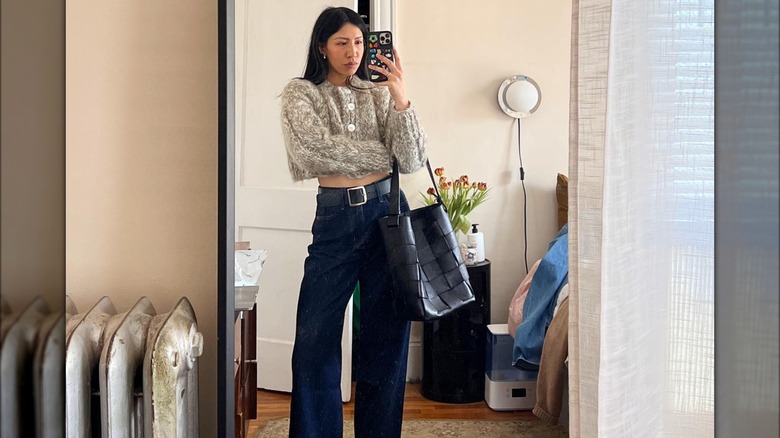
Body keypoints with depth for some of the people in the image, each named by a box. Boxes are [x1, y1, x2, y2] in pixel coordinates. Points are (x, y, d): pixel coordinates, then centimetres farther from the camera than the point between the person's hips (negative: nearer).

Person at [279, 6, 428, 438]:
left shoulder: (379, 93, 8)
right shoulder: (300, 94, 4)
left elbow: (413, 160, -4)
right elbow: (326, 147, -12)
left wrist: (400, 97, -14)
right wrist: (387, 157, -3)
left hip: (387, 212, 2)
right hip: (335, 219, -1)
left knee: (386, 338, 6)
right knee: (315, 342, -2)